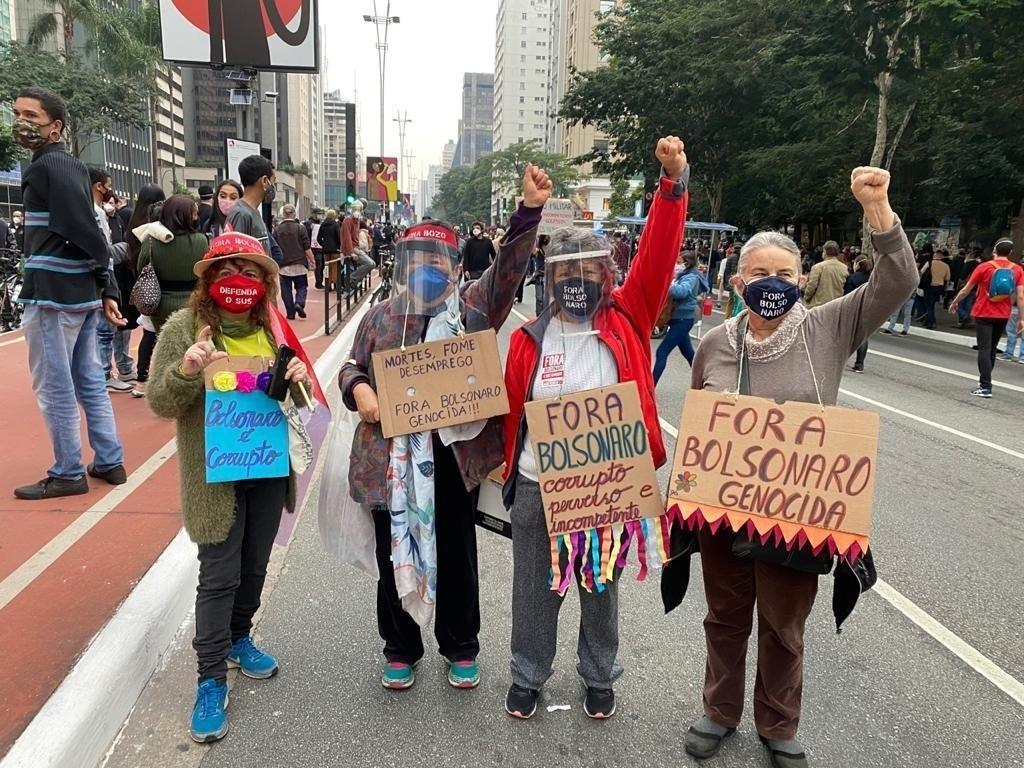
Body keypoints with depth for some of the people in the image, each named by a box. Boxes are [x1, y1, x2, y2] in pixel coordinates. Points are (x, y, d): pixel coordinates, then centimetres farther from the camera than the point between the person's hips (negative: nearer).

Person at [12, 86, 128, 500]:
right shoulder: (72, 165, 16)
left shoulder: (46, 166, -12)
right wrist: (107, 289, 12)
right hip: (82, 292, 9)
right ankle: (109, 462, 21)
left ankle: (68, 474, 10)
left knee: (54, 388, 0)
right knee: (90, 381, 13)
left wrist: (105, 282, -8)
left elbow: (84, 230, -19)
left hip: (53, 293, -9)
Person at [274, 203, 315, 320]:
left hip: (283, 265, 1)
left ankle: (290, 313, 6)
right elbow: (307, 248, -5)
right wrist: (312, 261, 4)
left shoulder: (277, 230, 1)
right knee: (301, 286, 10)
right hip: (299, 264, -1)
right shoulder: (300, 228, -5)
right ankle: (299, 303, -15)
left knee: (286, 289, 8)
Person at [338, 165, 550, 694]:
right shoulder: (380, 317, 6)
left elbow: (508, 269, -12)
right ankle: (400, 650, 35)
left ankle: (461, 649, 35)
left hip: (455, 452, -1)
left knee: (457, 555, 13)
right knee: (395, 554, 13)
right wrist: (358, 387, -9)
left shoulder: (473, 309, 0)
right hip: (391, 457, 2)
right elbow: (352, 368, 14)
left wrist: (530, 212, -25)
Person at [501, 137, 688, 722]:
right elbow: (512, 411, 6)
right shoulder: (530, 339, -1)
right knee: (535, 588, 15)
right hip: (537, 487, 1)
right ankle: (528, 677, 37)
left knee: (602, 587, 18)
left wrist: (674, 181, -21)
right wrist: (510, 470, 8)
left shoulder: (626, 322, -4)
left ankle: (600, 678, 40)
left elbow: (658, 255, -14)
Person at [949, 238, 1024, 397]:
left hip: (983, 314, -3)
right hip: (1003, 316, 4)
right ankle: (985, 380, 29)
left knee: (984, 349, -4)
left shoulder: (984, 267, -8)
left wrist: (955, 302, 14)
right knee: (992, 349, 17)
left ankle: (985, 387, -12)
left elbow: (966, 289, -2)